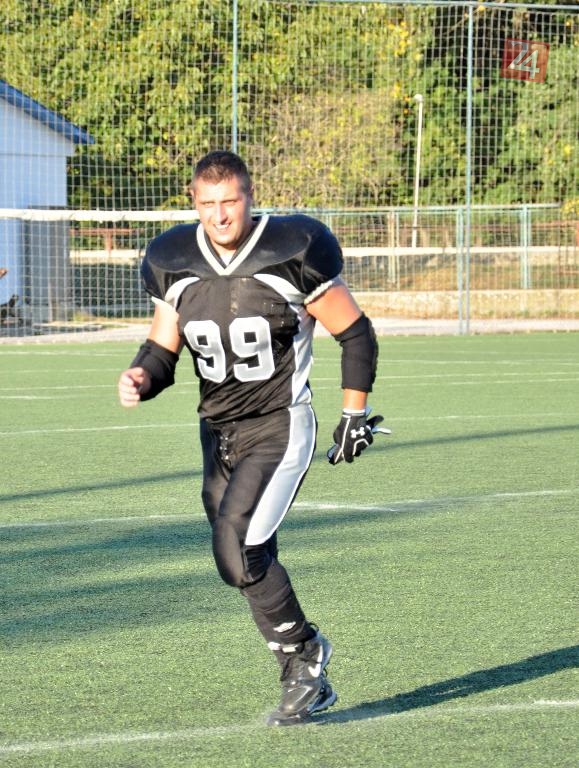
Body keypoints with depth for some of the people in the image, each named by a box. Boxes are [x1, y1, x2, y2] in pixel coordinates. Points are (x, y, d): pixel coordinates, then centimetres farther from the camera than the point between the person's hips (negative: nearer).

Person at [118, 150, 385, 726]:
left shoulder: (292, 255, -13)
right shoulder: (175, 264, 0)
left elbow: (356, 335, -3)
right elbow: (163, 349, 9)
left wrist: (355, 415, -1)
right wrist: (142, 379, -14)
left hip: (280, 425, -6)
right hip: (218, 430, 6)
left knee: (237, 545, -21)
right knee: (248, 564, 7)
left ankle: (301, 652, -1)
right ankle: (309, 682, 20)